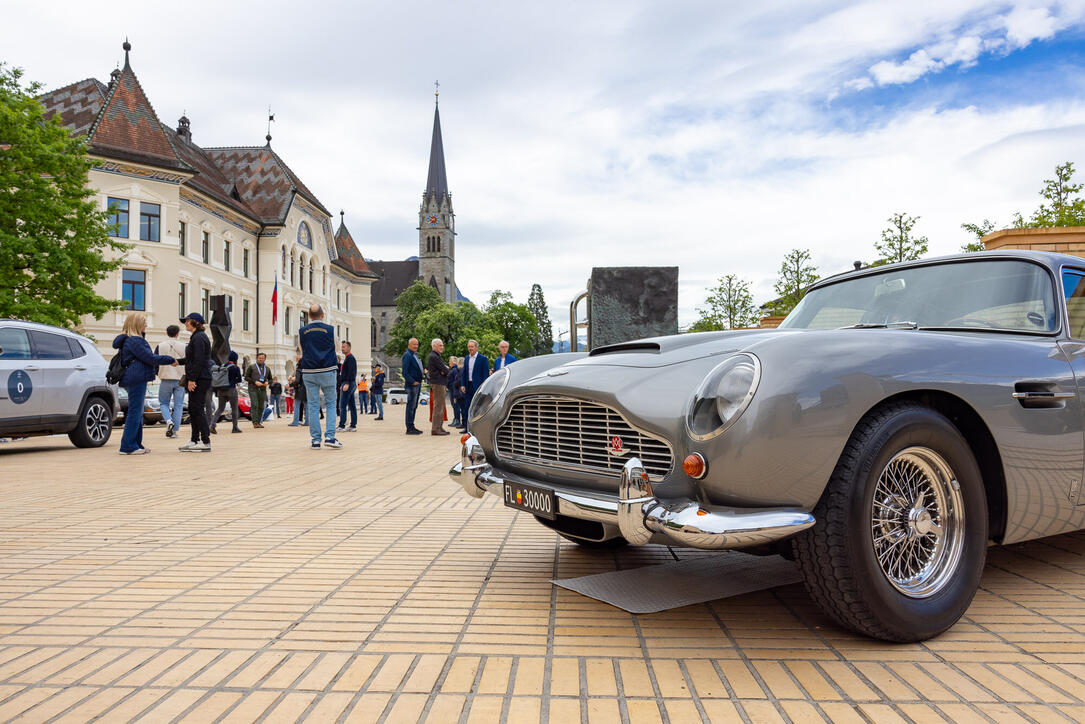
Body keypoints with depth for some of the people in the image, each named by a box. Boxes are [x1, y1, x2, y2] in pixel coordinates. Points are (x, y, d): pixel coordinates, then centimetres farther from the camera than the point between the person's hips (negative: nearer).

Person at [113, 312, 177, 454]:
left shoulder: (129, 340, 20)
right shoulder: (134, 341, -13)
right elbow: (150, 358, -15)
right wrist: (171, 360, -9)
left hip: (133, 380, 11)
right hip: (136, 379, -11)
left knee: (137, 413, 14)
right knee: (135, 412, -8)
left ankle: (136, 444, 19)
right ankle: (128, 446, -6)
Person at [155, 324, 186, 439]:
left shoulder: (160, 347, 0)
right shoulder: (183, 347, 0)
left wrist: (158, 374, 21)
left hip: (166, 379, 0)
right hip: (180, 379, 0)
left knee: (164, 403, 14)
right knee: (178, 405, 6)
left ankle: (169, 421, -12)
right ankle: (174, 430, 3)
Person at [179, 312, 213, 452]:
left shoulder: (198, 337, -12)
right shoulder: (196, 337, 21)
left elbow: (198, 360, -20)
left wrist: (192, 379, -21)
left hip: (200, 379, -11)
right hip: (198, 379, 11)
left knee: (198, 409, -9)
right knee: (193, 409, 12)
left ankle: (205, 442, -8)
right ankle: (194, 440, 17)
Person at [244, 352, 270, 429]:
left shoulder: (267, 368, 16)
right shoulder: (251, 367, 5)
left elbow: (270, 379, 22)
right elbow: (246, 377, 1)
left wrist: (267, 382, -1)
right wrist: (255, 382, -13)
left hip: (263, 390, 4)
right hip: (253, 389, -4)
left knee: (261, 407, 2)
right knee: (254, 405, -13)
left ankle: (259, 422, 8)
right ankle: (255, 422, -16)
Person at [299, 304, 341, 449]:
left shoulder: (302, 332, 1)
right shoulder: (330, 329, -3)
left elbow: (302, 352, 12)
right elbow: (336, 347, 10)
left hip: (309, 372, 1)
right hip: (327, 371, -1)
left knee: (313, 406, 5)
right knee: (331, 403, 8)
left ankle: (315, 440, 5)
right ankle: (330, 436, -3)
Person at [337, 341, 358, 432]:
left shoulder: (350, 358, -9)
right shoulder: (347, 358, 21)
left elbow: (351, 372, -19)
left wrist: (347, 383, -24)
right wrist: (342, 385, 21)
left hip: (348, 384, -10)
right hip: (348, 384, 10)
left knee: (342, 405, -11)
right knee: (351, 405, 7)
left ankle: (341, 425, -12)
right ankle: (353, 425, 8)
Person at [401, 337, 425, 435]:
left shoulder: (416, 355, 18)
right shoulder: (407, 355, -11)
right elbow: (405, 372, -17)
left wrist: (419, 382, 15)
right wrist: (413, 382, -20)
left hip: (417, 384, 10)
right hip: (412, 385, -10)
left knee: (414, 406, 13)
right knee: (411, 406, -7)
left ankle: (412, 427, 19)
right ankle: (409, 428, -5)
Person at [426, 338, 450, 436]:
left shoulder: (437, 356, 20)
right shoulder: (433, 356, -14)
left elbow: (446, 369, 16)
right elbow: (446, 371, -17)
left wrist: (444, 370, -4)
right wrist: (446, 370, 4)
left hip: (441, 383, 11)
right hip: (438, 383, -11)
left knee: (441, 406, 14)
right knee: (438, 406, -9)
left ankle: (439, 427, 20)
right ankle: (435, 429, -8)